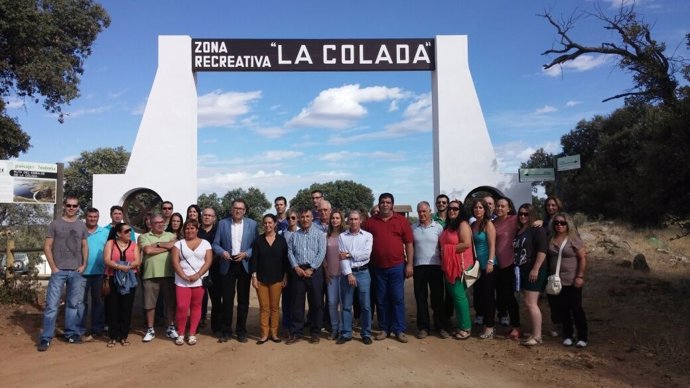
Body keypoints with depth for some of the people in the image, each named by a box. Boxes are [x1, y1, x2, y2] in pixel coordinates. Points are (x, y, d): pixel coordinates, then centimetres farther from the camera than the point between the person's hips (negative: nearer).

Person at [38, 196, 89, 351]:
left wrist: (84, 265, 2)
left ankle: (71, 333, 19)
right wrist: (53, 267, -7)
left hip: (76, 272, 3)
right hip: (59, 271, -3)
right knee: (52, 304, -3)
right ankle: (46, 338, 3)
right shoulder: (55, 224, 1)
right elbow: (47, 247, 0)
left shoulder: (82, 226, 10)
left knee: (74, 304, 8)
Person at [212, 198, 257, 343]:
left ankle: (241, 331, 17)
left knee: (243, 300, 6)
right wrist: (222, 252, -15)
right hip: (227, 265, 0)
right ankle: (225, 330, 14)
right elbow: (215, 244, 4)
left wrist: (246, 254, -14)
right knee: (227, 299, 2)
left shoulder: (252, 224, 2)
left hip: (244, 265, 0)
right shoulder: (222, 223, 5)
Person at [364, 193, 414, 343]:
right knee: (381, 300, 9)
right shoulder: (370, 222, 5)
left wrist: (409, 264, -5)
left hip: (397, 266, -2)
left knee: (398, 299, 2)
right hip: (378, 267, 2)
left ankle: (399, 330, 11)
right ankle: (384, 329, 20)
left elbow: (409, 244, 0)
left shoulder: (401, 220, 1)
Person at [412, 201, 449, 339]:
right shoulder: (413, 228, 5)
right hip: (418, 267, 2)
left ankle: (441, 327, 14)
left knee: (437, 298, 5)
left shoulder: (438, 227, 1)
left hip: (435, 266, -1)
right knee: (420, 298, 6)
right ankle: (423, 327, 15)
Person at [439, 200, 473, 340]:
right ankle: (460, 325, 22)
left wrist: (448, 250, -14)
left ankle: (465, 328, 4)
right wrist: (443, 253, 8)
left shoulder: (463, 224, -9)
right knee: (454, 295, 12)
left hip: (460, 265, -9)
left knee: (459, 295, -6)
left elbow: (466, 244, -20)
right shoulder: (448, 226, 17)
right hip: (449, 266, 9)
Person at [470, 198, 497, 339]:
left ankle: (489, 327, 4)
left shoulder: (488, 224, -6)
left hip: (487, 265, -6)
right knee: (478, 294, 11)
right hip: (476, 264, 6)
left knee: (488, 295, -2)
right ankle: (480, 319, 23)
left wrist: (490, 262, -21)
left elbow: (492, 244, -12)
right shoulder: (473, 225, 11)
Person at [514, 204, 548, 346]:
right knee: (529, 303, 11)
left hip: (534, 271, -8)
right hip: (523, 271, 8)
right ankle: (534, 332, 19)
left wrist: (536, 269, -22)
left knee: (531, 304, -10)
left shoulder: (537, 229, -9)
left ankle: (537, 336, -5)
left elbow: (542, 250, -17)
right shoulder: (519, 231, 15)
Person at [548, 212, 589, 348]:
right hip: (557, 281, 4)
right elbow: (549, 258, 12)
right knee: (563, 309, 9)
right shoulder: (551, 239, 6)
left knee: (576, 308, 1)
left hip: (572, 281, -4)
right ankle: (567, 335, 20)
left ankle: (582, 337, 12)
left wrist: (580, 276, -16)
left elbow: (583, 258, -10)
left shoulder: (573, 239, -8)